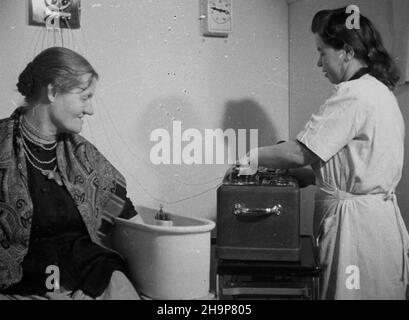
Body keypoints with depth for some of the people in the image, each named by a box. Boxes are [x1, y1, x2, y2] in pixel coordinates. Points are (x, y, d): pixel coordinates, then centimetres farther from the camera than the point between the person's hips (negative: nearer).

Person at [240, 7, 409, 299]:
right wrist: (310, 175, 12)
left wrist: (253, 157, -4)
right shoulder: (381, 91, 15)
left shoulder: (353, 94, -17)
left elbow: (300, 153, -18)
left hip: (356, 221, -10)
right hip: (381, 213, 10)